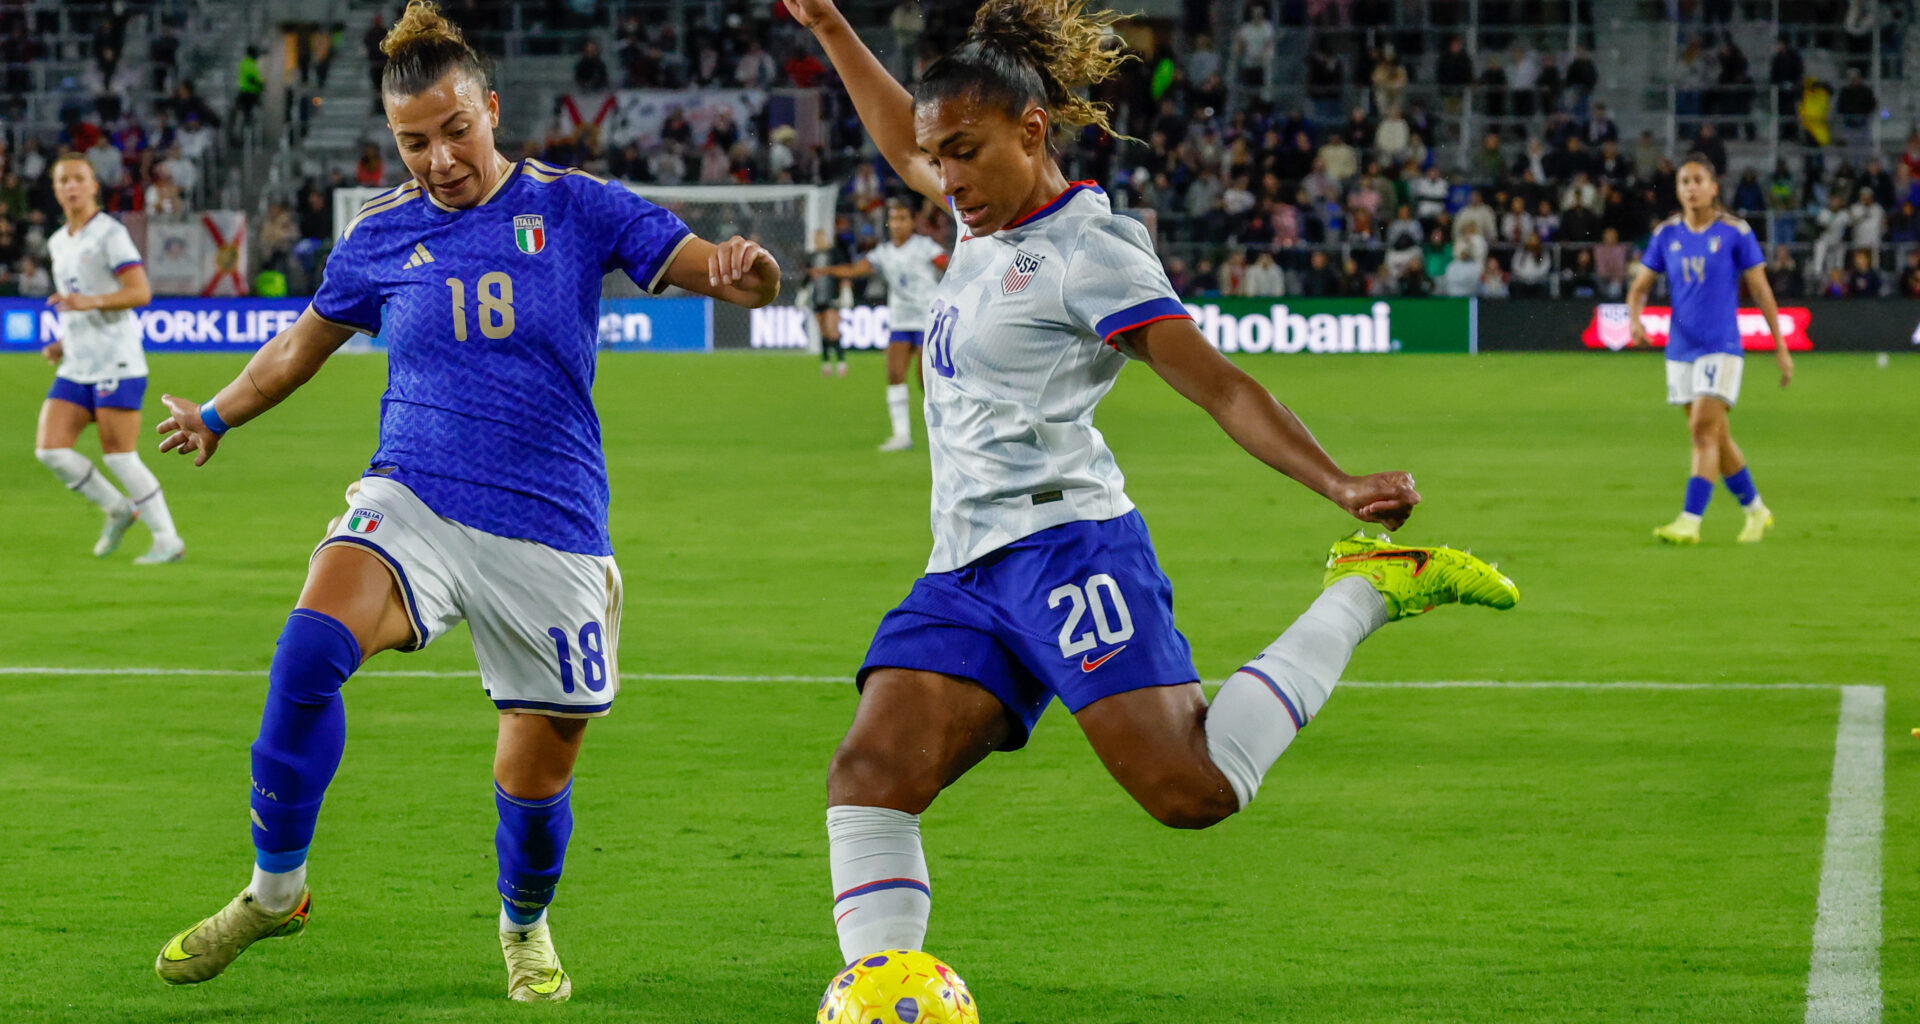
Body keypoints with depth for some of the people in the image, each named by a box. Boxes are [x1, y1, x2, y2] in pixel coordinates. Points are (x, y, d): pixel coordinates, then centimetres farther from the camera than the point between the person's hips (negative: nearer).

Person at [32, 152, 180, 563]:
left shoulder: (110, 234, -8)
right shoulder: (58, 243, 17)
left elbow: (140, 292, -17)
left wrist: (89, 302, -30)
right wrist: (64, 343, 15)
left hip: (116, 363, -7)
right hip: (76, 366, 7)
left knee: (119, 457, -9)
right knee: (49, 449, -5)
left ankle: (168, 540, 2)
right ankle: (117, 510, 13)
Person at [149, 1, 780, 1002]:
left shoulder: (574, 207, 1)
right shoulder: (382, 233, 6)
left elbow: (710, 267, -2)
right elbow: (306, 341, 24)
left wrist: (741, 272, -26)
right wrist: (215, 415, 36)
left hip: (549, 534, -1)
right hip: (410, 503, 1)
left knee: (535, 780, 1)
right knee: (309, 650, -28)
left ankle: (525, 927, 36)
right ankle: (273, 889, -11)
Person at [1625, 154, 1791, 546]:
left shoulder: (1735, 232, -5)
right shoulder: (1666, 234, 6)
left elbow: (1761, 290, 0)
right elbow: (1639, 286, 11)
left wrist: (1780, 348, 0)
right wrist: (1635, 320, -11)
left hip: (1721, 347, -5)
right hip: (1680, 349, 5)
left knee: (1703, 430, -16)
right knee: (1716, 438, 11)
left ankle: (1690, 522, -19)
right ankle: (1755, 510, 27)